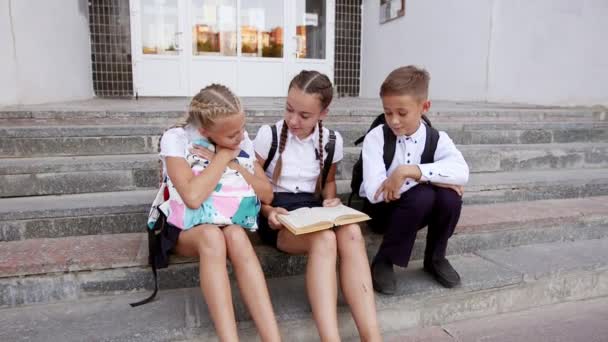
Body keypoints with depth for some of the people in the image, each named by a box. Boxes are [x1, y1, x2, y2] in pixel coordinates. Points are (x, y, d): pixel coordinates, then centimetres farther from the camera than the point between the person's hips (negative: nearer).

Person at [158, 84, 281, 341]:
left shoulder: (241, 140, -2)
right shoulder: (176, 139, -13)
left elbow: (267, 194, -5)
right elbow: (193, 197, -28)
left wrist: (233, 164, -17)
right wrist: (224, 156, -19)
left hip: (231, 225, 2)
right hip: (186, 230, -2)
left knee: (235, 236, -33)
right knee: (212, 236, -37)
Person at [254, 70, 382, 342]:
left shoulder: (332, 141, 3)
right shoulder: (268, 134, -6)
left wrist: (330, 201, -2)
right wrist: (268, 211, -18)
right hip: (277, 213, -3)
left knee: (351, 233, -33)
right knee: (324, 240, -36)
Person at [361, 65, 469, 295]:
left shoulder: (437, 138, -9)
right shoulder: (376, 138, -16)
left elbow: (461, 172, -30)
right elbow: (374, 191, -27)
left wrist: (409, 171, -39)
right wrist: (430, 178, -27)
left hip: (423, 210, 3)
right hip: (380, 210, -3)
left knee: (449, 194, -26)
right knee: (422, 195, -31)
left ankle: (435, 258, 2)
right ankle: (383, 262, -11)